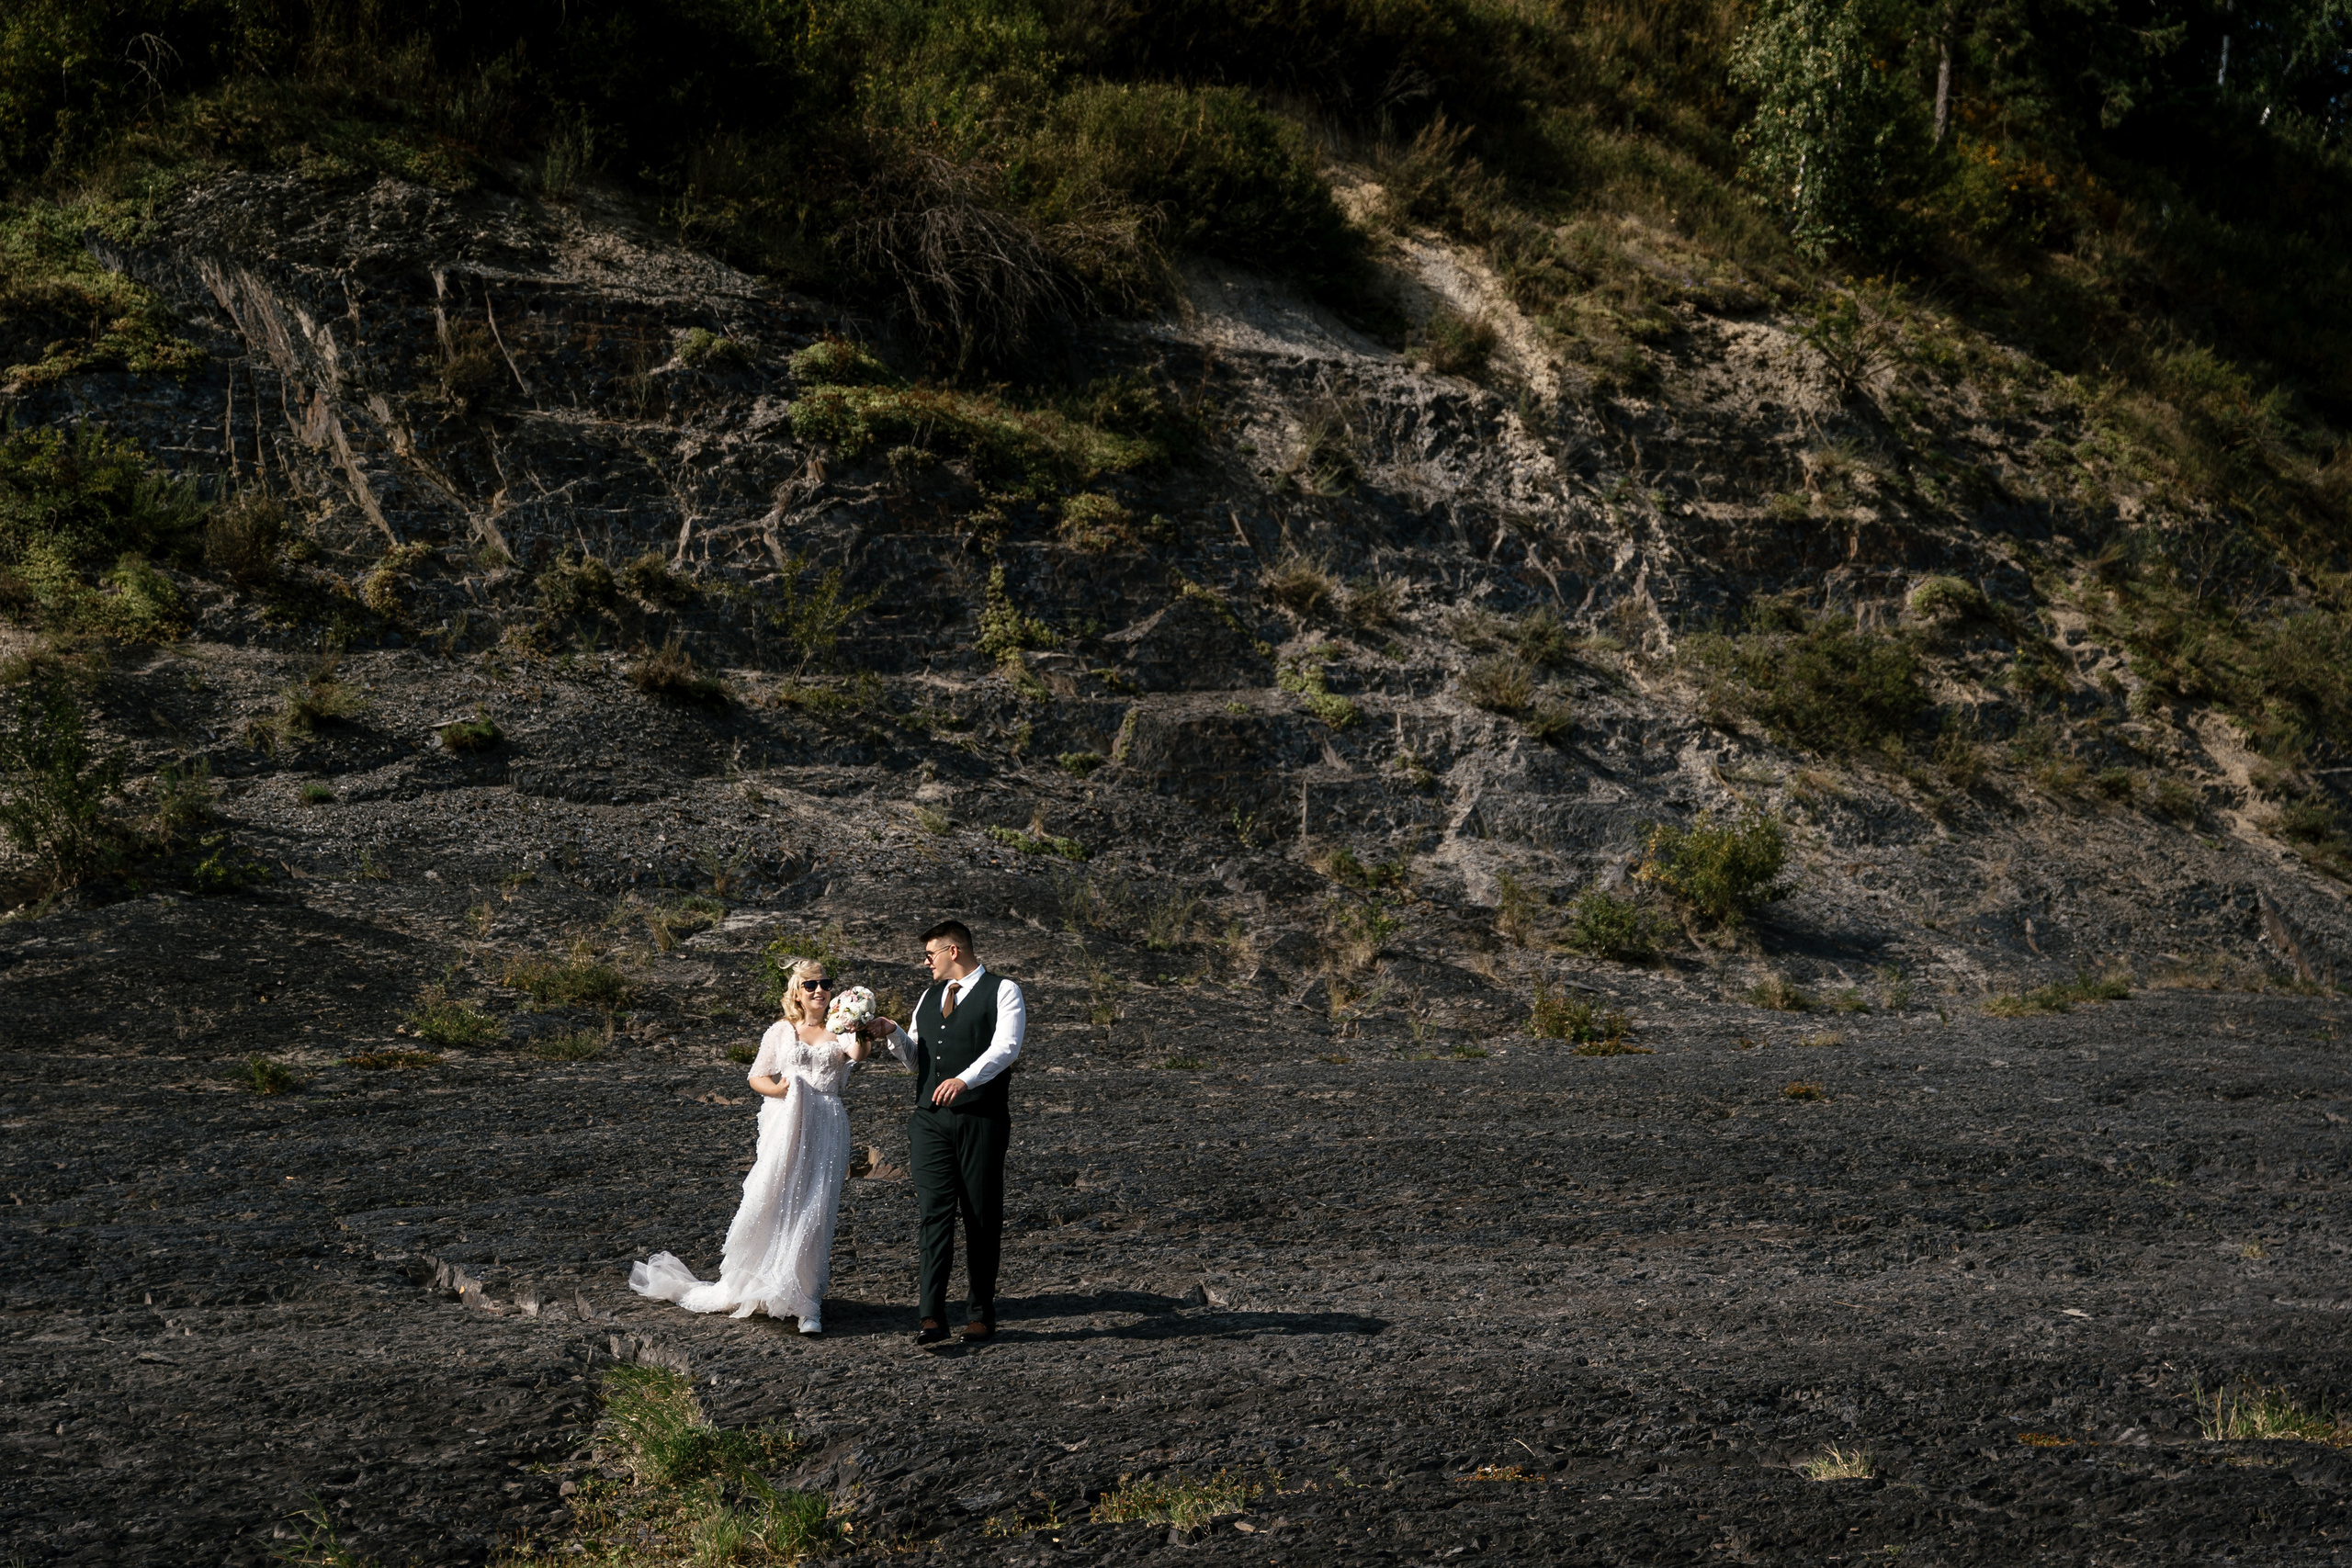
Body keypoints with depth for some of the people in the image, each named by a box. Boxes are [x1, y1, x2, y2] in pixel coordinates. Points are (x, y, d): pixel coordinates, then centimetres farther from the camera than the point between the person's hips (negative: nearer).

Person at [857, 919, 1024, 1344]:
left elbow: (1006, 1047, -15)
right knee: (933, 1214, -6)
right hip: (930, 1119, 5)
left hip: (981, 1120, -5)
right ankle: (932, 1317, -11)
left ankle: (983, 1313, 12)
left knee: (982, 1218, 2)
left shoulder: (1002, 992, 0)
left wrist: (965, 1079, -30)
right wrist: (893, 1034, 6)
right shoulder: (928, 998, 21)